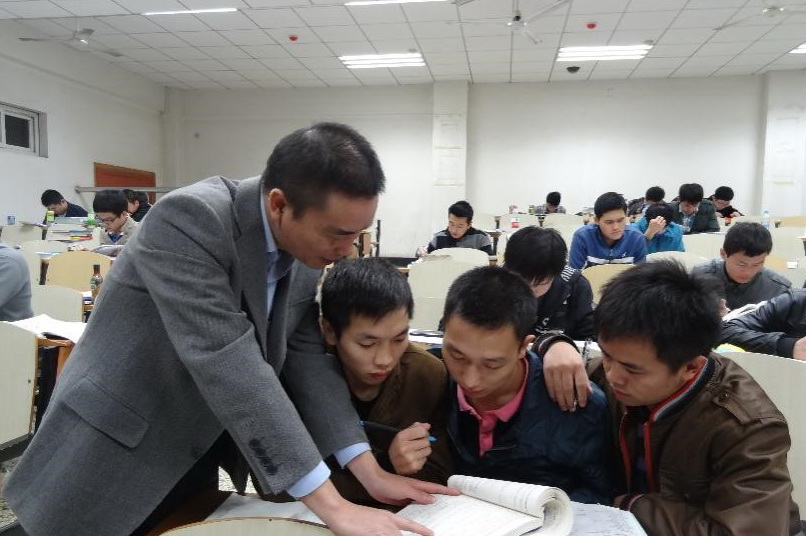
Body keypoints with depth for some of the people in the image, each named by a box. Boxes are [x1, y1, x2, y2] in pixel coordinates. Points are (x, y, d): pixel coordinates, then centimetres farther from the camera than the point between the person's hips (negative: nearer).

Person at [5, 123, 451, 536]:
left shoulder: (309, 249, -5)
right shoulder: (188, 219, -27)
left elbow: (306, 355, -4)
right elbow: (227, 364, -33)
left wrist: (370, 473, -12)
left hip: (199, 458, 6)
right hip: (113, 455, -6)